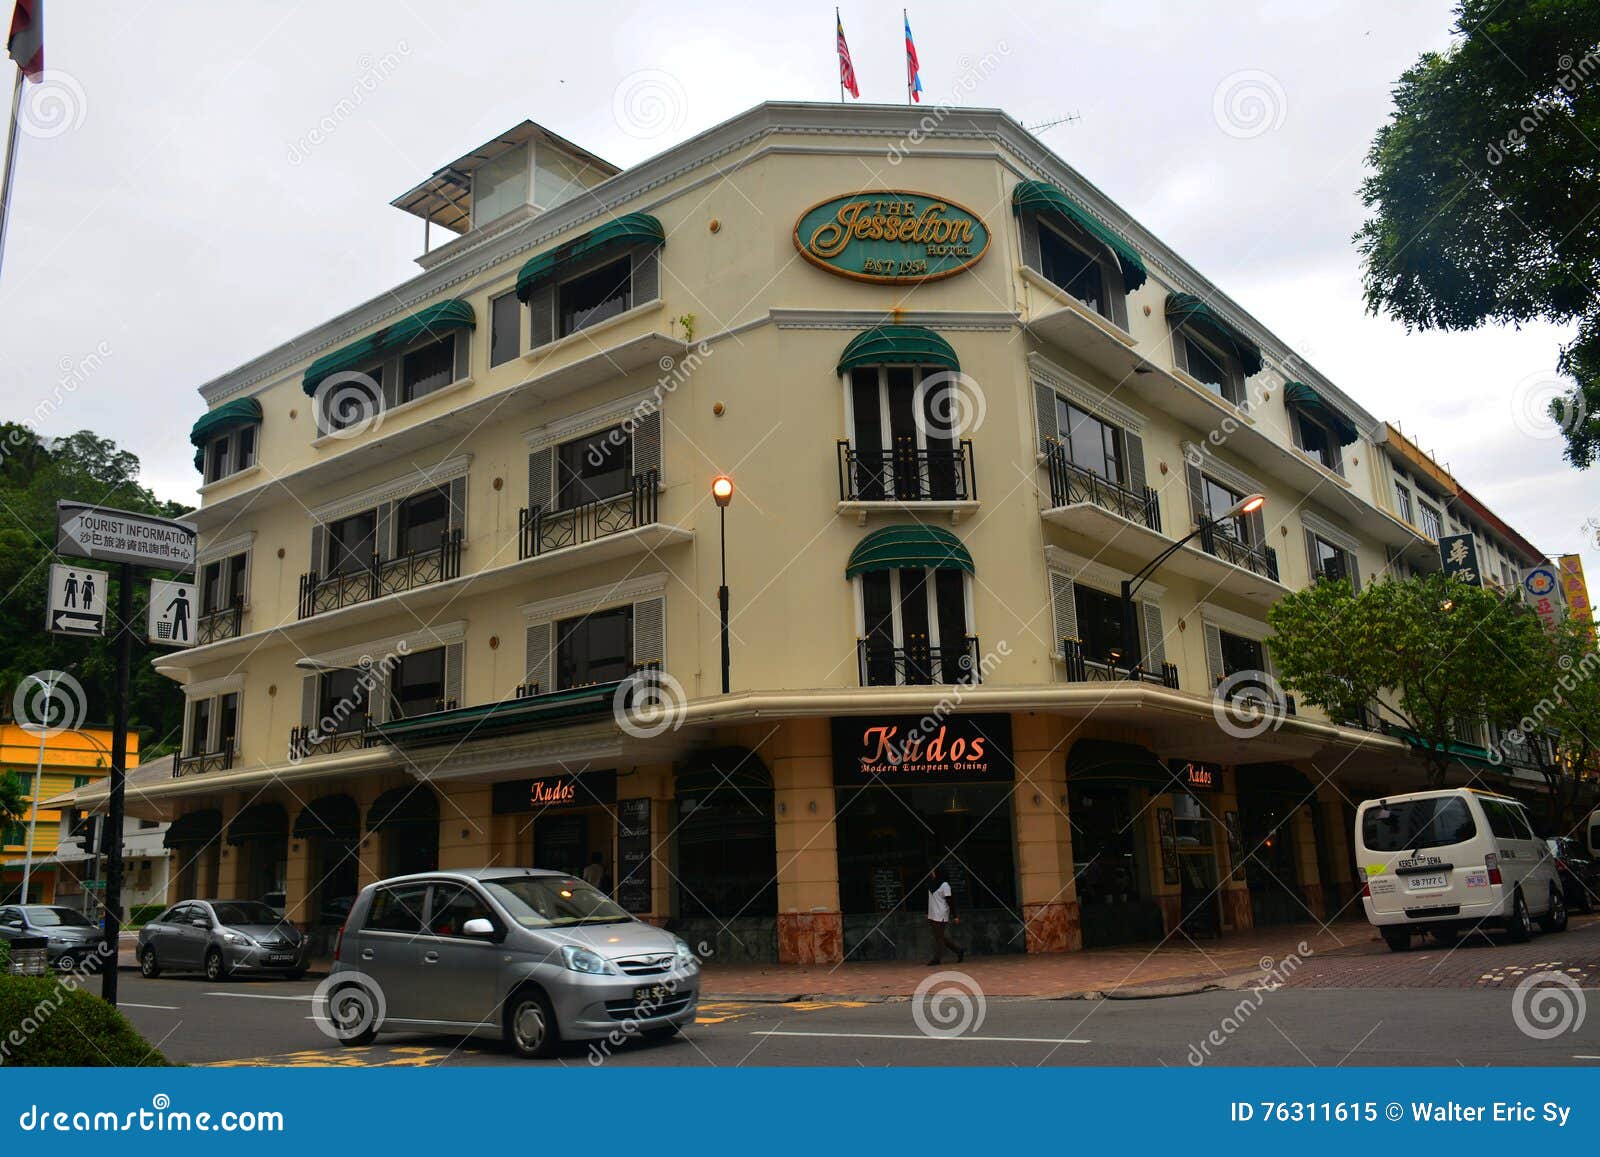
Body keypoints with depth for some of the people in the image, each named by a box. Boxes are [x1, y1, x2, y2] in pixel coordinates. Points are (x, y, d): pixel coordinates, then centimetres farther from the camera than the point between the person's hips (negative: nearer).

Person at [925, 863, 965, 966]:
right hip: (933, 915, 8)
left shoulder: (944, 885, -13)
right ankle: (959, 951, 25)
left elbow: (950, 901, -14)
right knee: (943, 937, 13)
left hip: (941, 917, -8)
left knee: (939, 937, -2)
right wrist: (928, 913, 19)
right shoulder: (933, 884, 10)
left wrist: (954, 916, -14)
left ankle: (938, 958, 7)